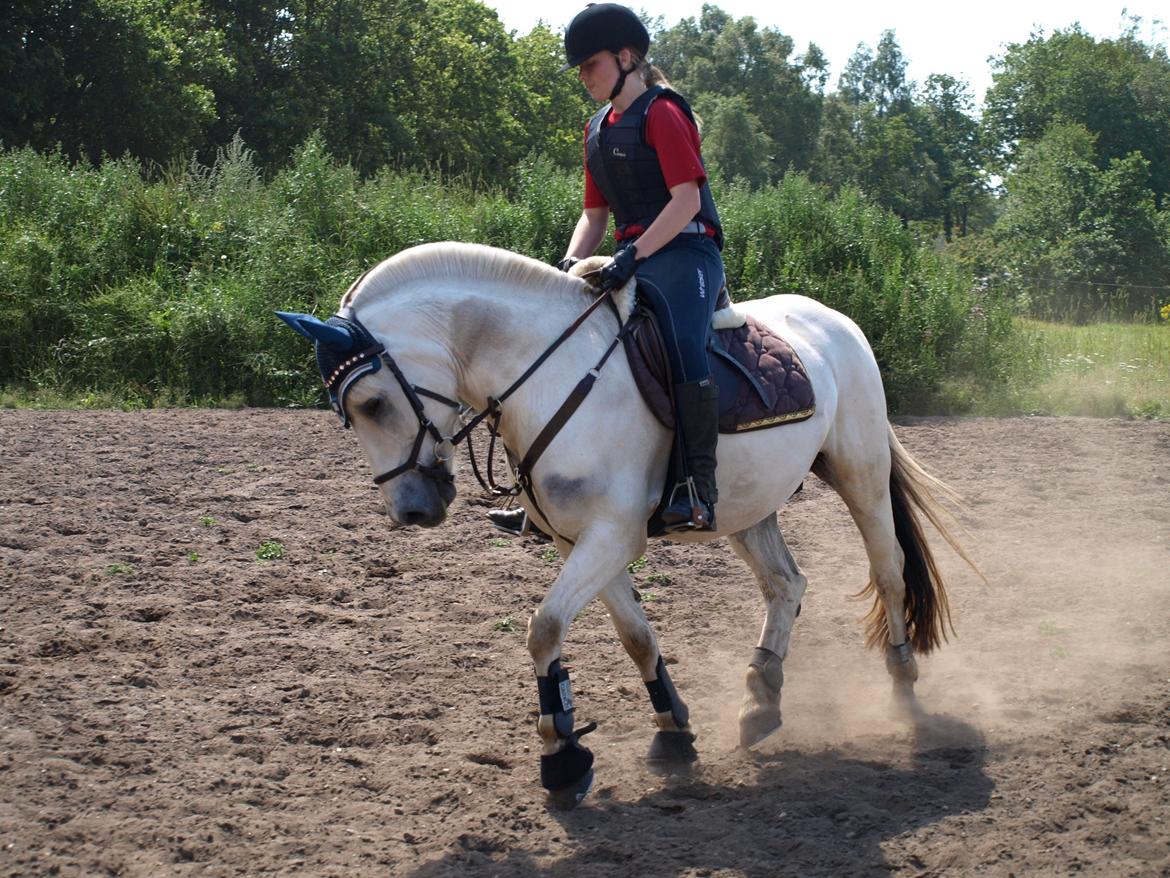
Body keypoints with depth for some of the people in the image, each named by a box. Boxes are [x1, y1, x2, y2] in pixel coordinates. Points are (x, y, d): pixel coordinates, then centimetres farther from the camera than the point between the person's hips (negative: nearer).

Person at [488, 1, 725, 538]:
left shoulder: (662, 113, -6)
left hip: (683, 253, -9)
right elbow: (595, 214, 21)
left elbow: (686, 199, -15)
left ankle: (699, 489, -35)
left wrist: (633, 256, -23)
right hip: (630, 259, 9)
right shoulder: (599, 129, 20)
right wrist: (571, 262, 2)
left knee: (683, 345, -35)